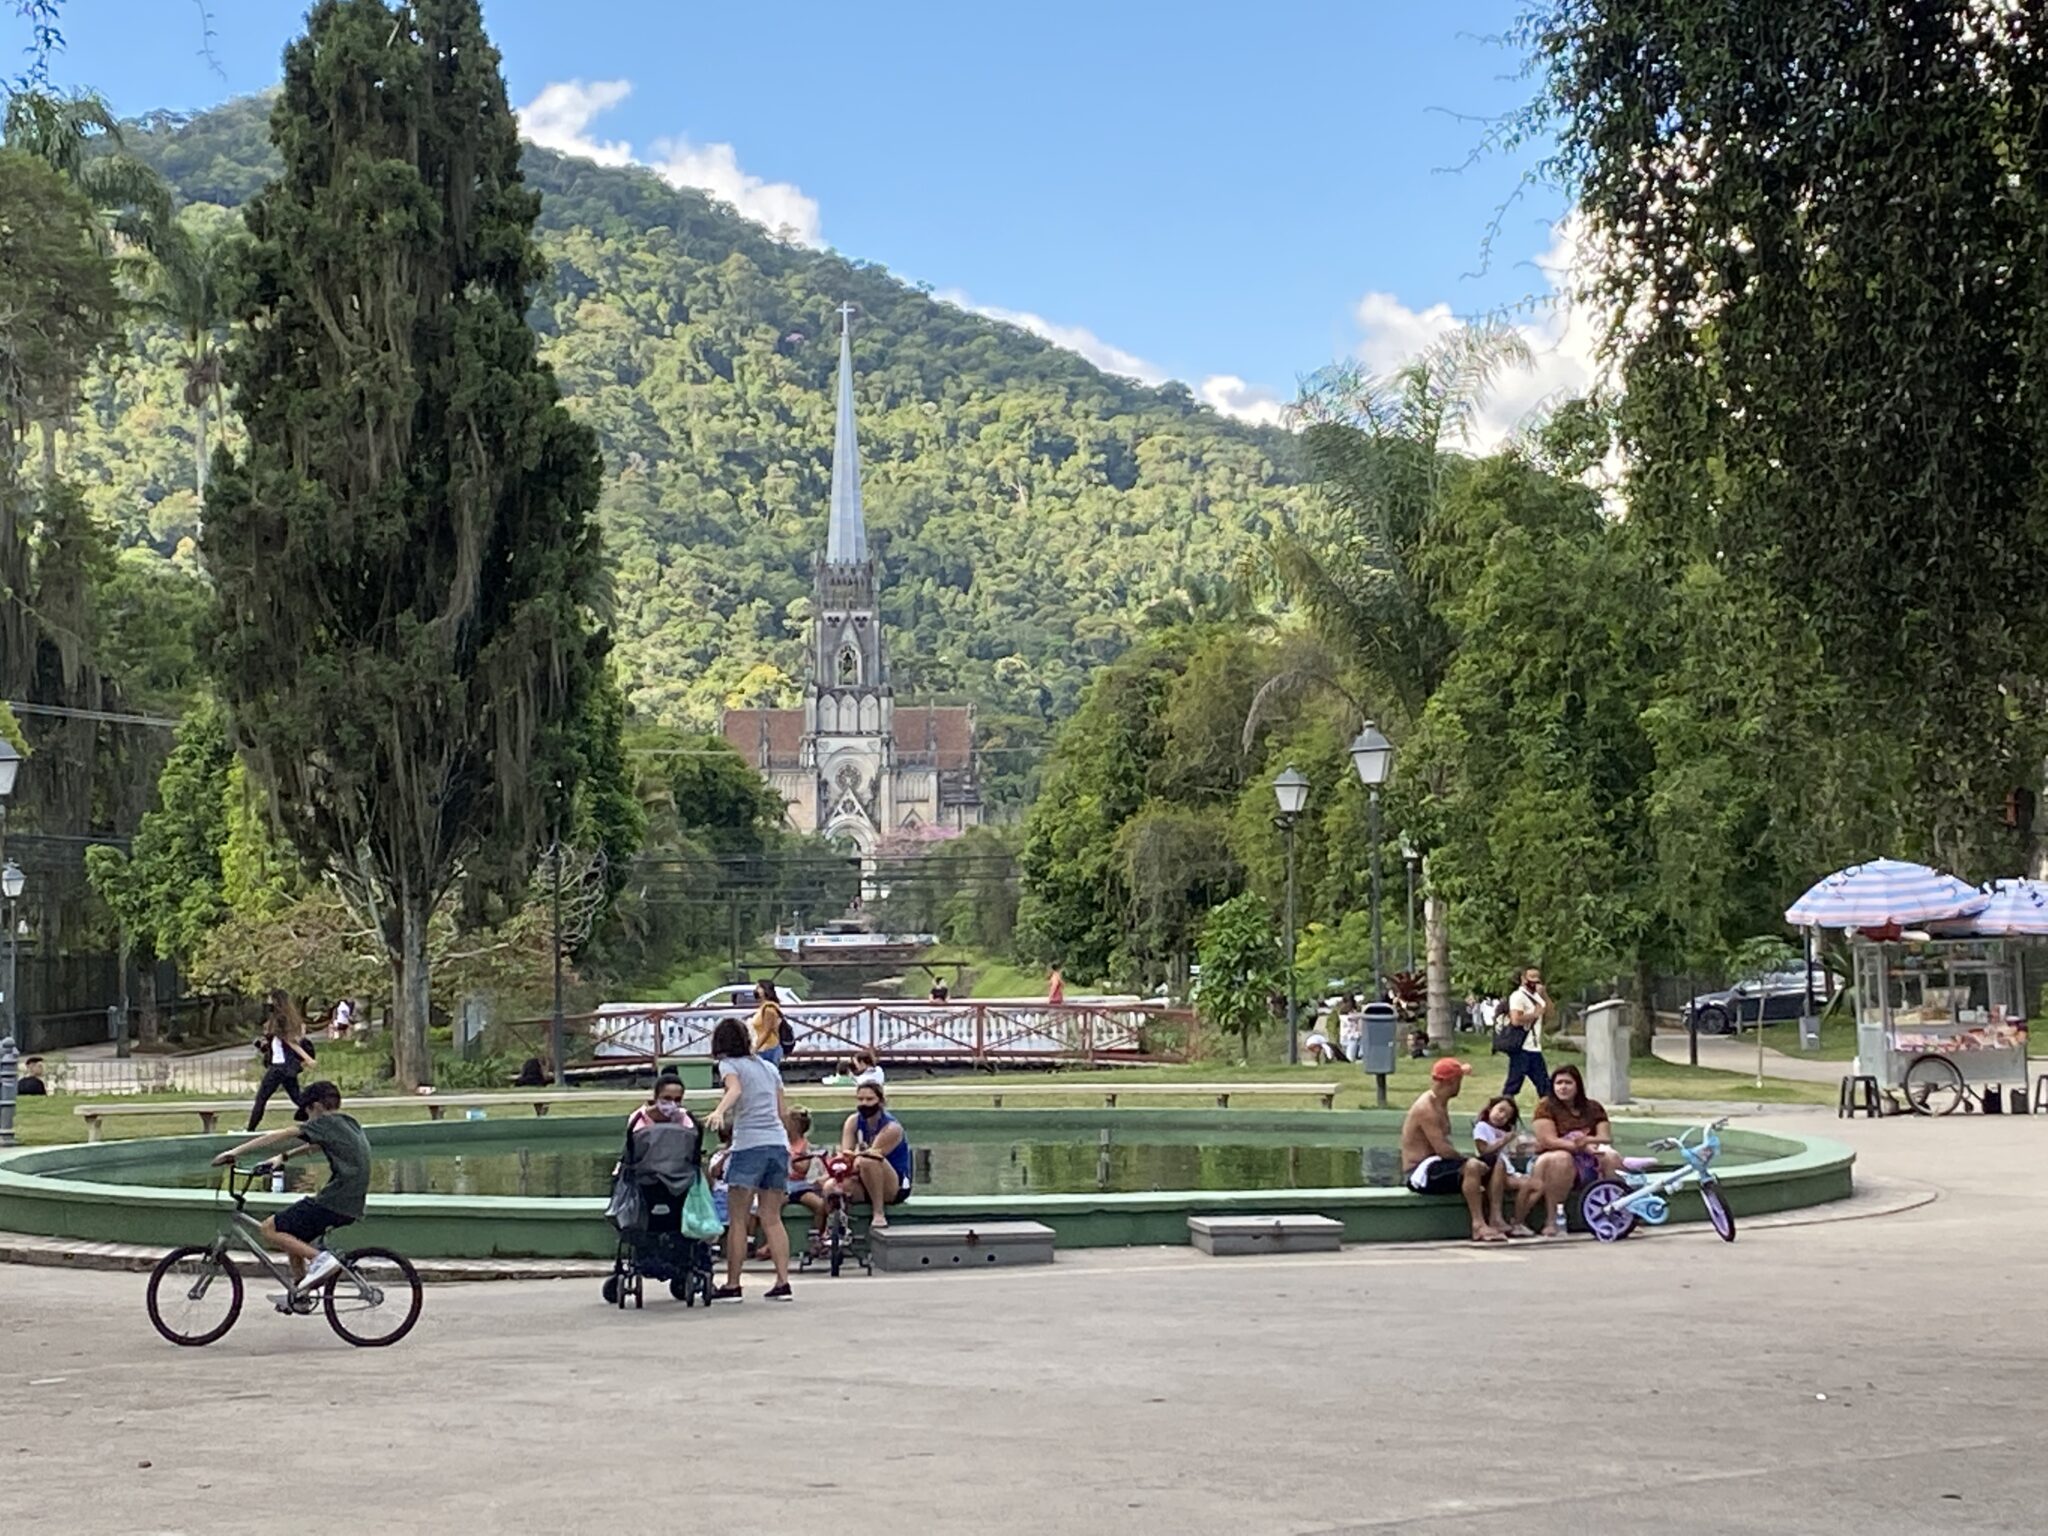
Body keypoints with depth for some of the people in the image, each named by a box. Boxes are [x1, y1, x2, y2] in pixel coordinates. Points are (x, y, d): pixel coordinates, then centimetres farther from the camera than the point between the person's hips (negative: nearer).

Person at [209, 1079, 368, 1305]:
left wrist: (235, 1152, -6)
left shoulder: (325, 1123, -6)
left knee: (269, 1229, -4)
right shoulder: (349, 1124, 19)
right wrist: (283, 1157, 32)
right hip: (352, 1207, 9)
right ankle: (299, 1293, 28)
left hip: (333, 1202, -9)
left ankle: (319, 1258, -14)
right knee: (292, 1234, 26)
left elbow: (276, 1137, -8)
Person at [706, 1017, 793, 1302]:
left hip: (749, 1145, -6)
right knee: (772, 1218, 8)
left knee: (737, 1220, -1)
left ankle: (732, 1285, -2)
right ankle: (783, 1282, 0)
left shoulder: (729, 1065, 4)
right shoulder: (769, 1068, 21)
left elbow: (735, 1089, -19)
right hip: (779, 1143, 6)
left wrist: (719, 1111, -36)